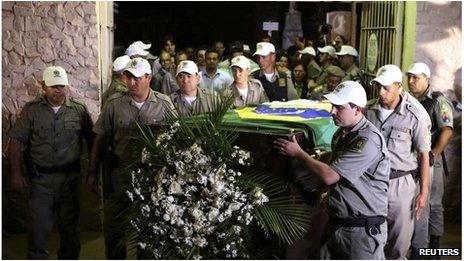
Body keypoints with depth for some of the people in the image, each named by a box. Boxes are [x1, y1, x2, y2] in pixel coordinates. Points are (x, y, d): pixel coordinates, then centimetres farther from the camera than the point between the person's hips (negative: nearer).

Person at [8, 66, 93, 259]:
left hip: (70, 178, 1)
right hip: (40, 178, -1)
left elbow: (92, 140, 8)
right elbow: (15, 141, 0)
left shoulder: (79, 110, 2)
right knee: (39, 226, 2)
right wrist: (16, 174, -5)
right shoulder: (31, 110, -1)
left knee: (70, 226, 12)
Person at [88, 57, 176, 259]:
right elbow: (100, 139, 3)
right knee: (112, 229, 7)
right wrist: (93, 171, 1)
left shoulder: (164, 104, -2)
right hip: (120, 175, 0)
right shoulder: (114, 104, -2)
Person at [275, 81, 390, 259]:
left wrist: (298, 153, -12)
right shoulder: (341, 134, 11)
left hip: (363, 229, -8)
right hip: (336, 224, 8)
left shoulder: (368, 140, -20)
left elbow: (329, 176, -22)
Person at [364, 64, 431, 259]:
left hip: (400, 184, -2)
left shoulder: (413, 116, -9)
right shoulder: (369, 110, 1)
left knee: (400, 239, 7)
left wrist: (424, 192, -6)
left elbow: (423, 154, -4)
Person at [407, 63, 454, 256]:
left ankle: (435, 242, 19)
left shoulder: (438, 101, -7)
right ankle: (417, 247, 18)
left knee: (433, 203, 6)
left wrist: (433, 154, -20)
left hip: (430, 161, -5)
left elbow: (447, 131, -15)